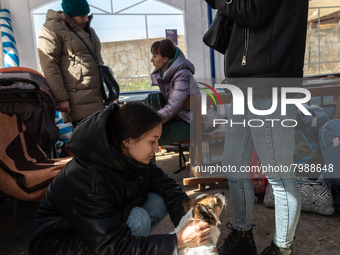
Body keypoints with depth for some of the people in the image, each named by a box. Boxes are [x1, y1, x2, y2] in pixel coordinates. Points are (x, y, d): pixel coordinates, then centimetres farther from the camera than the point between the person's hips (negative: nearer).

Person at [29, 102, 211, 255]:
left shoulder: (129, 156, -12)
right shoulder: (91, 182, -35)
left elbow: (164, 183, -3)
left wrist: (187, 217, -18)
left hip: (103, 227, 8)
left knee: (158, 202, -10)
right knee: (138, 219, -29)